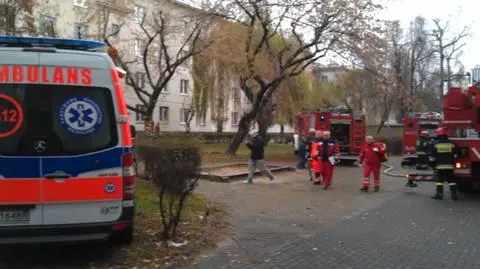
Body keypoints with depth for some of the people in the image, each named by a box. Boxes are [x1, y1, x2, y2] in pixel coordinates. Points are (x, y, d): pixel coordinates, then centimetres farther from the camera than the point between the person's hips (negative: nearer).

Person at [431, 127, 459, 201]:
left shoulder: (435, 144, -5)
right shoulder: (451, 143, 0)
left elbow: (432, 154, -4)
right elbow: (457, 151, 4)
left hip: (440, 165, -2)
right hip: (449, 165, 2)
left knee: (440, 180, 3)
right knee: (451, 180, 6)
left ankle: (439, 194, 2)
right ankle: (454, 195, 5)